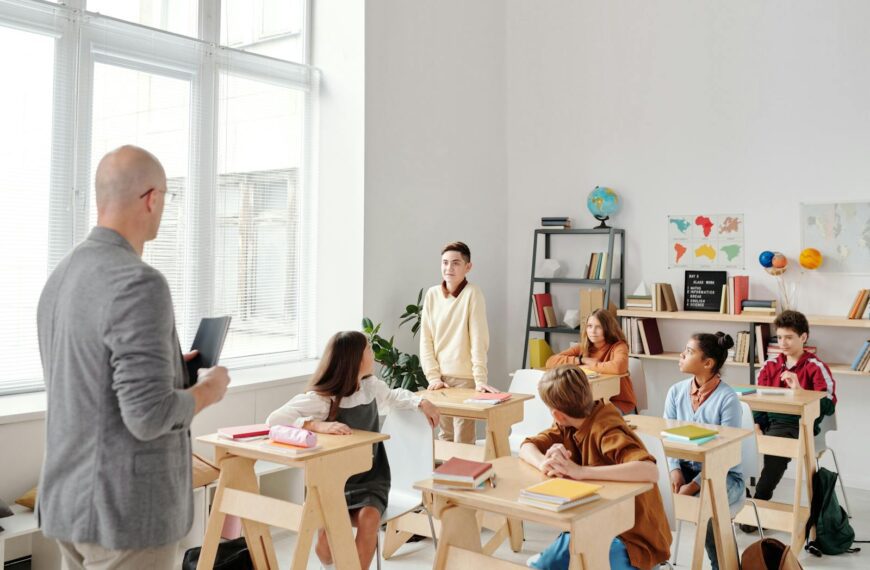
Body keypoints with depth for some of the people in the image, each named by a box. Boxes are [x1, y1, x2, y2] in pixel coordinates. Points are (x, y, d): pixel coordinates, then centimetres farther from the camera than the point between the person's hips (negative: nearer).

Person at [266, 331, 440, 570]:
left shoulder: (371, 385, 4)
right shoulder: (320, 398, -14)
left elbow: (393, 396, 28)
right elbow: (275, 419, -24)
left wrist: (421, 402, 10)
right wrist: (318, 425, -37)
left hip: (370, 480, 3)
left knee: (368, 518, -29)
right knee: (327, 525, -29)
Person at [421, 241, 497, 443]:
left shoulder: (472, 293, -9)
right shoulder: (432, 294, 4)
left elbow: (478, 340, -14)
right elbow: (426, 340, 4)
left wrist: (480, 379, -20)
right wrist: (433, 376, -5)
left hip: (465, 378, -4)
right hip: (440, 377, 4)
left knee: (463, 441, 0)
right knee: (444, 438, 14)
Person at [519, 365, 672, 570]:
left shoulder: (606, 431, -27)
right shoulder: (570, 425, -2)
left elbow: (650, 471, -41)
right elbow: (527, 447, -1)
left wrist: (580, 471, -43)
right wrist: (545, 463, -25)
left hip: (632, 538, -8)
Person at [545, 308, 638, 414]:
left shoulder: (619, 347, -12)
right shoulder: (582, 348, 1)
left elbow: (618, 367, -36)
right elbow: (550, 362, -8)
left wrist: (589, 365, -22)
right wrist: (581, 360, -17)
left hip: (619, 403, -4)